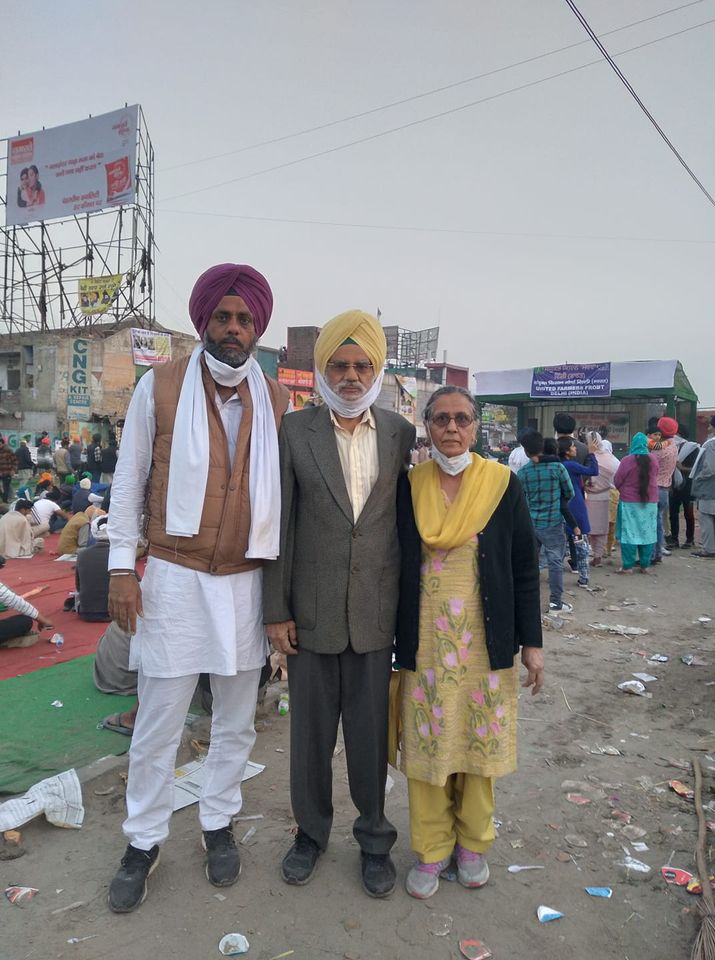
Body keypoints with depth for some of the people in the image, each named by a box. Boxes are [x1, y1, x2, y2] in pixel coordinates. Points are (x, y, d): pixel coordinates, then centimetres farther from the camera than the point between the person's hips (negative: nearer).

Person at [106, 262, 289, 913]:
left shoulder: (277, 400, 2)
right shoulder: (160, 387, -3)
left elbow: (285, 491, 7)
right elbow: (129, 481, 1)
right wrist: (122, 567, -3)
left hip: (245, 580, 2)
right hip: (174, 578, -2)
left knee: (237, 720, 15)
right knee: (158, 725, 8)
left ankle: (219, 823, 37)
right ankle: (145, 840, 30)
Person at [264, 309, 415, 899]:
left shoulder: (400, 433, 2)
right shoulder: (294, 431, -3)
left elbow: (407, 519, 5)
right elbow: (280, 526, -3)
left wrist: (408, 605, 3)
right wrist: (276, 610, -4)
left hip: (376, 611, 1)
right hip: (312, 611, 0)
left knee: (371, 732, 12)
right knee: (311, 730, 15)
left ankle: (374, 836, 35)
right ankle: (312, 830, 39)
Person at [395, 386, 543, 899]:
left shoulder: (503, 484, -4)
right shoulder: (410, 485, -1)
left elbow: (525, 567, 0)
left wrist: (532, 642, -1)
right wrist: (389, 641, 6)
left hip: (486, 641, 0)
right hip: (426, 640, 1)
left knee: (480, 741, 12)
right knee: (426, 742, 9)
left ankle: (472, 842, 36)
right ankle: (431, 849, 30)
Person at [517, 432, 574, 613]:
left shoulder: (522, 473, -3)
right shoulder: (557, 467, -10)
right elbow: (570, 493, 1)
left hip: (530, 522, 3)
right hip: (552, 523, -3)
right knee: (555, 562, 5)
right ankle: (556, 601, 8)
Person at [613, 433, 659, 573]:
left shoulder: (627, 460, -14)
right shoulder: (653, 459, -2)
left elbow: (617, 481, -5)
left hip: (630, 502, -3)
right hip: (650, 502, 3)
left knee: (629, 534, 2)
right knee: (647, 533, 10)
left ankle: (628, 566, 3)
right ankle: (645, 565, 15)